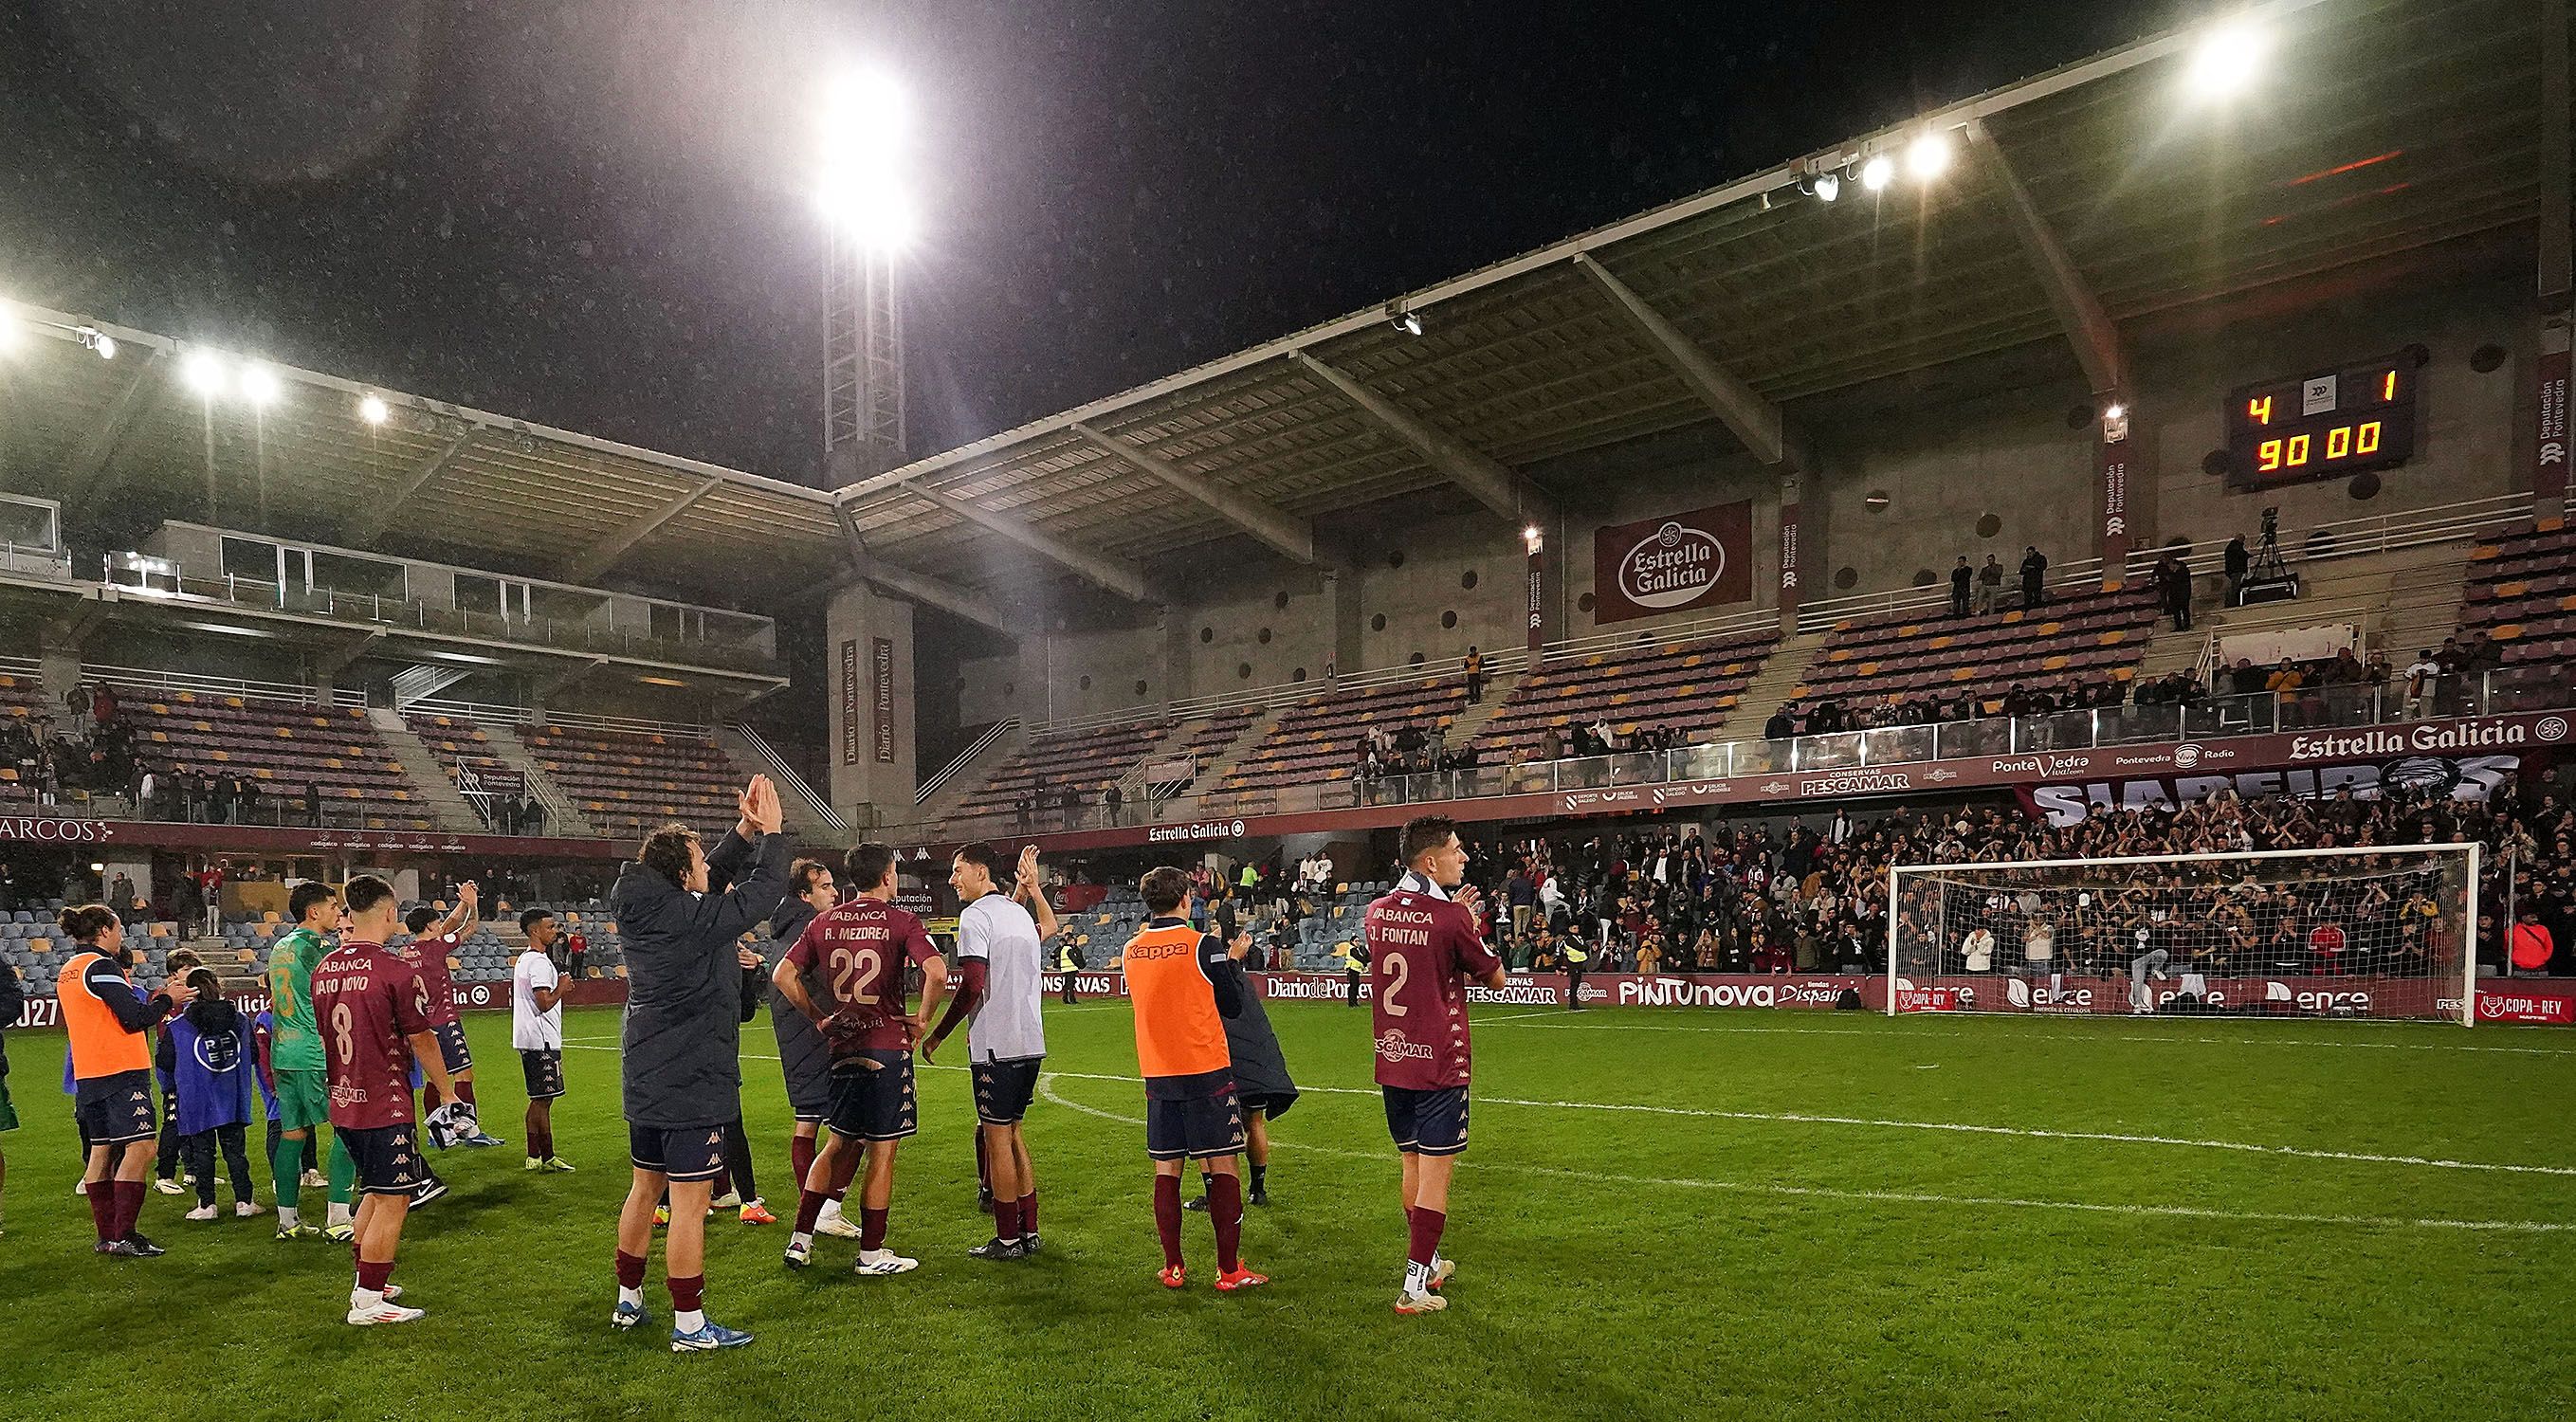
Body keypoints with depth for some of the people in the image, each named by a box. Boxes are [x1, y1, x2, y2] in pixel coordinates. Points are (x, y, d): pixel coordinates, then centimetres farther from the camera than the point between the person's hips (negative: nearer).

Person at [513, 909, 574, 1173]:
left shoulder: (524, 958, 16)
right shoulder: (539, 962, -17)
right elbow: (545, 1003, -24)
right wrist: (562, 986, -10)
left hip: (529, 1039, 11)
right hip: (542, 1041, -11)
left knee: (539, 1099, 14)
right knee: (543, 1099, -5)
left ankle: (534, 1156, 18)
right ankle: (548, 1158, -1)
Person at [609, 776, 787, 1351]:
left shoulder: (643, 911, 4)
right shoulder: (697, 918, -21)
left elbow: (716, 873, 17)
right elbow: (768, 887, -13)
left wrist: (745, 830, 9)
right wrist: (770, 832, -1)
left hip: (645, 1079, 9)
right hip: (690, 1086, -9)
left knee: (646, 1188, 21)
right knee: (691, 1201, -1)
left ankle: (628, 1301, 34)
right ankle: (689, 1325, 7)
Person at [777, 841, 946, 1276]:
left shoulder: (825, 921, 7)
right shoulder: (900, 921, -8)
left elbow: (783, 975, 4)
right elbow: (937, 972, -22)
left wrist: (818, 1019, 10)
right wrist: (921, 1019, -8)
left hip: (843, 1047, 5)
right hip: (888, 1046, -5)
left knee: (839, 1146, 20)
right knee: (882, 1153, 5)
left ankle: (800, 1239, 19)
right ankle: (871, 1254, 11)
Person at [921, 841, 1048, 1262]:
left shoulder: (975, 915, -11)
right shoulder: (1020, 913, 16)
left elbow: (973, 986, -19)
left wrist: (937, 1034, -12)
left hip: (996, 1045, -8)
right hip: (1030, 1040, 8)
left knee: (997, 1137, 1)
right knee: (1012, 1132, 16)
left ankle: (1007, 1239, 7)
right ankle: (1029, 1231, 20)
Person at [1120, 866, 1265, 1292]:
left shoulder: (1131, 951, 5)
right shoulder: (1202, 945, -10)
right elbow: (1233, 1005, -2)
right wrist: (1223, 954, 12)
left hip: (1157, 1075, 5)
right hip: (1207, 1071, -4)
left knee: (1166, 1171, 10)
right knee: (1222, 1167, 2)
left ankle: (1173, 1268, 15)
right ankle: (1229, 1270, 4)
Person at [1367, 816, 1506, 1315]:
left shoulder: (1377, 912, 4)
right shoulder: (1451, 918, -15)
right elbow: (1496, 978, 0)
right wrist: (1474, 926, 12)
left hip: (1391, 1062, 7)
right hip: (1438, 1064, -7)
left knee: (1412, 1166, 19)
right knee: (1435, 1173, 0)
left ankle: (1427, 1263, 34)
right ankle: (1414, 1286, 2)